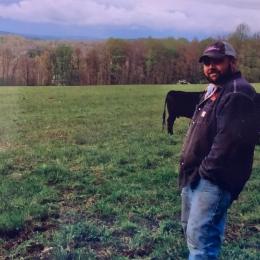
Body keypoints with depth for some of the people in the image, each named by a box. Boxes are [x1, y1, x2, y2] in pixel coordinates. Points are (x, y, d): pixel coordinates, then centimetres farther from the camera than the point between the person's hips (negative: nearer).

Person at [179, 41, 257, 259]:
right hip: (197, 175, 11)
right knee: (190, 227, 22)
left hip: (214, 179, -11)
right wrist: (192, 168, 13)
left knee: (199, 236, -11)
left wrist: (206, 170, -19)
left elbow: (230, 140, -26)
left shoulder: (238, 94, -16)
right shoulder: (215, 90, 18)